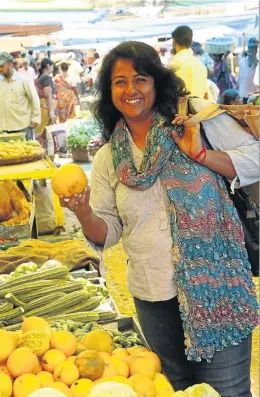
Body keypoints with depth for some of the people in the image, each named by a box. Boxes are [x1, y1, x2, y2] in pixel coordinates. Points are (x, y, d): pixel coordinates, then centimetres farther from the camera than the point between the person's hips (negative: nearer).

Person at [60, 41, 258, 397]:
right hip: (154, 296, 4)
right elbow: (107, 234, 5)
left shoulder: (193, 114, -3)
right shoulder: (106, 160, 5)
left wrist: (202, 154, -18)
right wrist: (84, 214, -16)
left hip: (215, 284, -3)